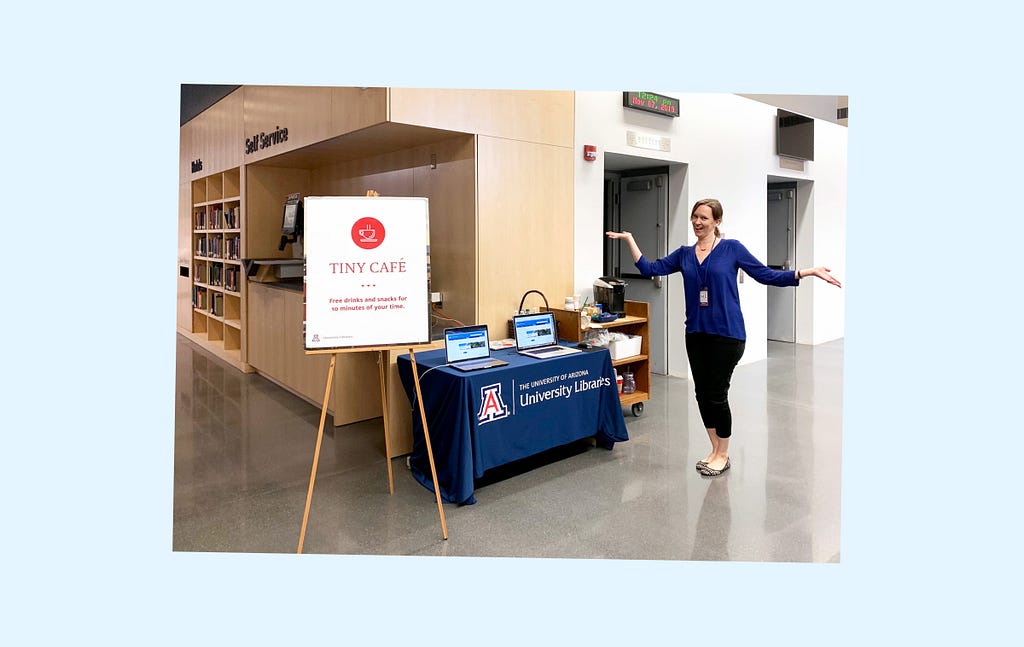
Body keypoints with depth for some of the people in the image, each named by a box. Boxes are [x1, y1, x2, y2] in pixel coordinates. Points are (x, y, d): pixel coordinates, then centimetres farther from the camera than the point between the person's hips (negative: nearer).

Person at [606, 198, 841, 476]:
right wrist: (629, 240, 1)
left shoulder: (732, 248, -3)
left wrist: (807, 272, -13)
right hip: (696, 334, 5)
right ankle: (715, 451, 25)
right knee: (702, 394, 9)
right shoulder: (684, 254, 10)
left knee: (717, 395, -1)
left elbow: (767, 275, -3)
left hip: (727, 334, -5)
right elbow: (650, 269, 4)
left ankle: (723, 456, 18)